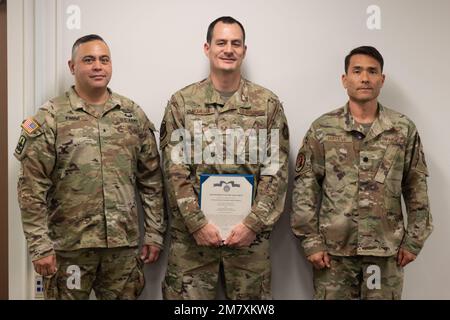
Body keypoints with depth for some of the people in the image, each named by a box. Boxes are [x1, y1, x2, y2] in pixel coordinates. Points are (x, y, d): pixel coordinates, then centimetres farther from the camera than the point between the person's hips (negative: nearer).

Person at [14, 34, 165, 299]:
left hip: (123, 244, 3)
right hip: (68, 247, -2)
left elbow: (151, 179, 9)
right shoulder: (50, 117, -4)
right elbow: (33, 187, -6)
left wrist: (155, 233, 5)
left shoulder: (133, 114, 6)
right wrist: (40, 245, -11)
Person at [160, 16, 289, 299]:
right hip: (192, 232, 0)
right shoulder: (182, 102, 2)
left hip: (249, 232, 1)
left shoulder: (268, 103, 3)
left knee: (249, 296, 10)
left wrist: (253, 223, -10)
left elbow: (277, 170, -1)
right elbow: (175, 169, -3)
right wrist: (197, 222, -11)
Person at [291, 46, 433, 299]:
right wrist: (311, 240, -7)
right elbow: (305, 187, -2)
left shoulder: (404, 129, 3)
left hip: (386, 250, 1)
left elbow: (416, 189, 5)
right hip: (333, 249, -1)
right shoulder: (322, 129, -1)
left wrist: (414, 241, 2)